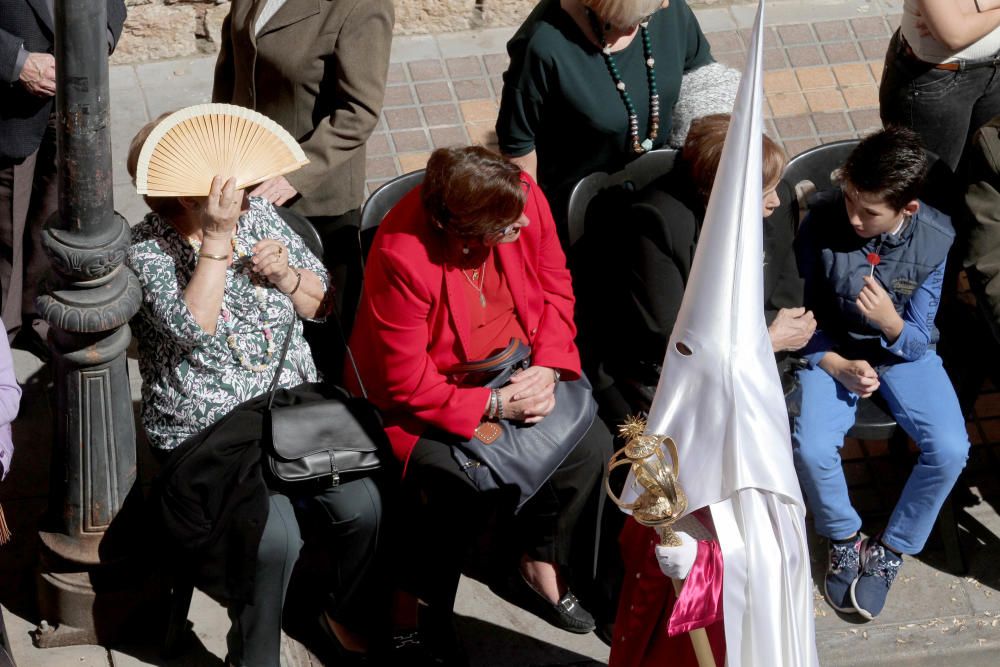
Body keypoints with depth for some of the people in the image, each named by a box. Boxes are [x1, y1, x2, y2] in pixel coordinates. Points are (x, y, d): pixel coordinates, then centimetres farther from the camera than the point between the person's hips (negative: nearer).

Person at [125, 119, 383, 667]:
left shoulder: (256, 214, 8)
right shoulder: (146, 251, -7)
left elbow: (319, 302, 15)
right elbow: (193, 330, -23)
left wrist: (286, 274, -6)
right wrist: (215, 240, -24)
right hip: (206, 431, -5)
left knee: (363, 504, -18)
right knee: (274, 534, -29)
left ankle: (350, 614, 11)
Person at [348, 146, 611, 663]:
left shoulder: (523, 196, -17)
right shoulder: (401, 257, -33)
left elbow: (554, 288, 0)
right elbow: (406, 381, -25)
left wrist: (548, 369, -12)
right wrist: (493, 405, -24)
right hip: (427, 400, -6)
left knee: (591, 445, -8)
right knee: (468, 487, -27)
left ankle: (540, 563, 17)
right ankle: (418, 608, -1)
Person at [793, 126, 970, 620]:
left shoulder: (935, 239, -19)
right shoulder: (823, 219, -22)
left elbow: (918, 338, -11)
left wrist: (893, 325, -35)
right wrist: (838, 366, -21)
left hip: (903, 350, 1)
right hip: (833, 348, -1)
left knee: (950, 450, -21)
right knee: (810, 448, -26)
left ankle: (891, 549, 5)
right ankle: (845, 539, 6)